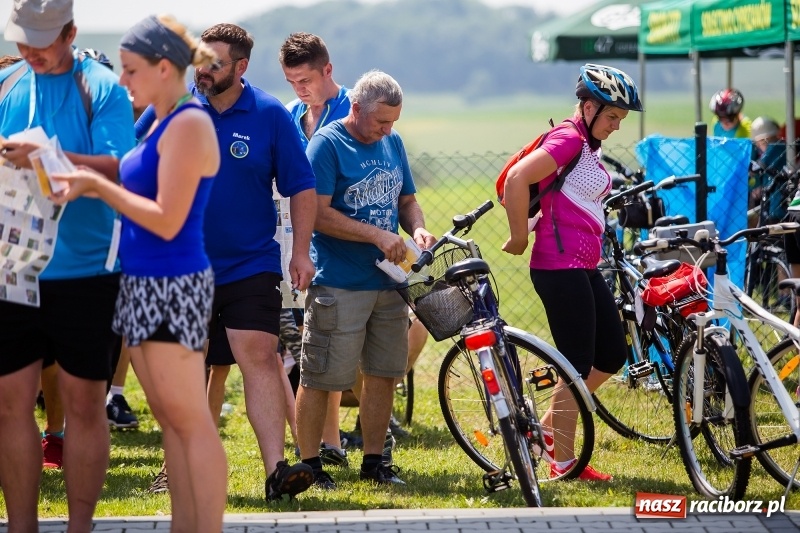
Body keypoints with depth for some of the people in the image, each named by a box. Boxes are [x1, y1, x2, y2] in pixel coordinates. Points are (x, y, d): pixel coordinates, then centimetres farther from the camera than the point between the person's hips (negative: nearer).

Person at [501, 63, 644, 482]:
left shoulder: (587, 146, 16)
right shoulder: (568, 139, -14)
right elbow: (517, 178, -24)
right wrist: (519, 237, -17)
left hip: (583, 267, 10)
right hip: (560, 267, -10)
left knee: (612, 355, 12)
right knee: (578, 365, -4)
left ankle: (548, 429, 20)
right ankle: (563, 462, 4)